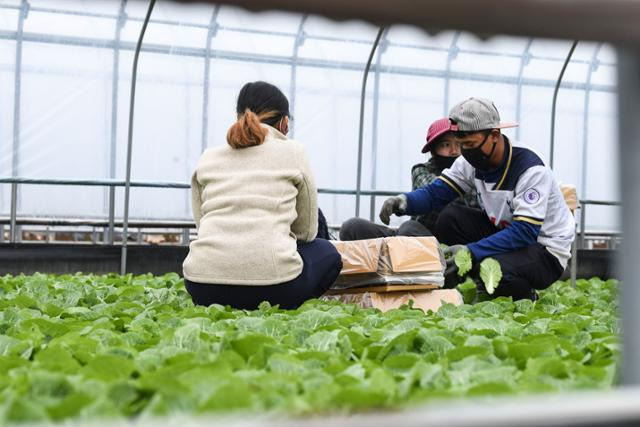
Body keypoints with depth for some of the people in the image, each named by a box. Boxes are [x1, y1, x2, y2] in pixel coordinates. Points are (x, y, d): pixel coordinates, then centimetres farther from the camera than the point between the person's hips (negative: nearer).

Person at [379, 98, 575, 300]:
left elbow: (525, 232, -31)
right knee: (449, 218, -13)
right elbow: (436, 192, -3)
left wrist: (471, 252, -38)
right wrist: (404, 201, -26)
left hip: (547, 252, -7)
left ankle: (525, 298, -1)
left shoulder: (530, 169, -25)